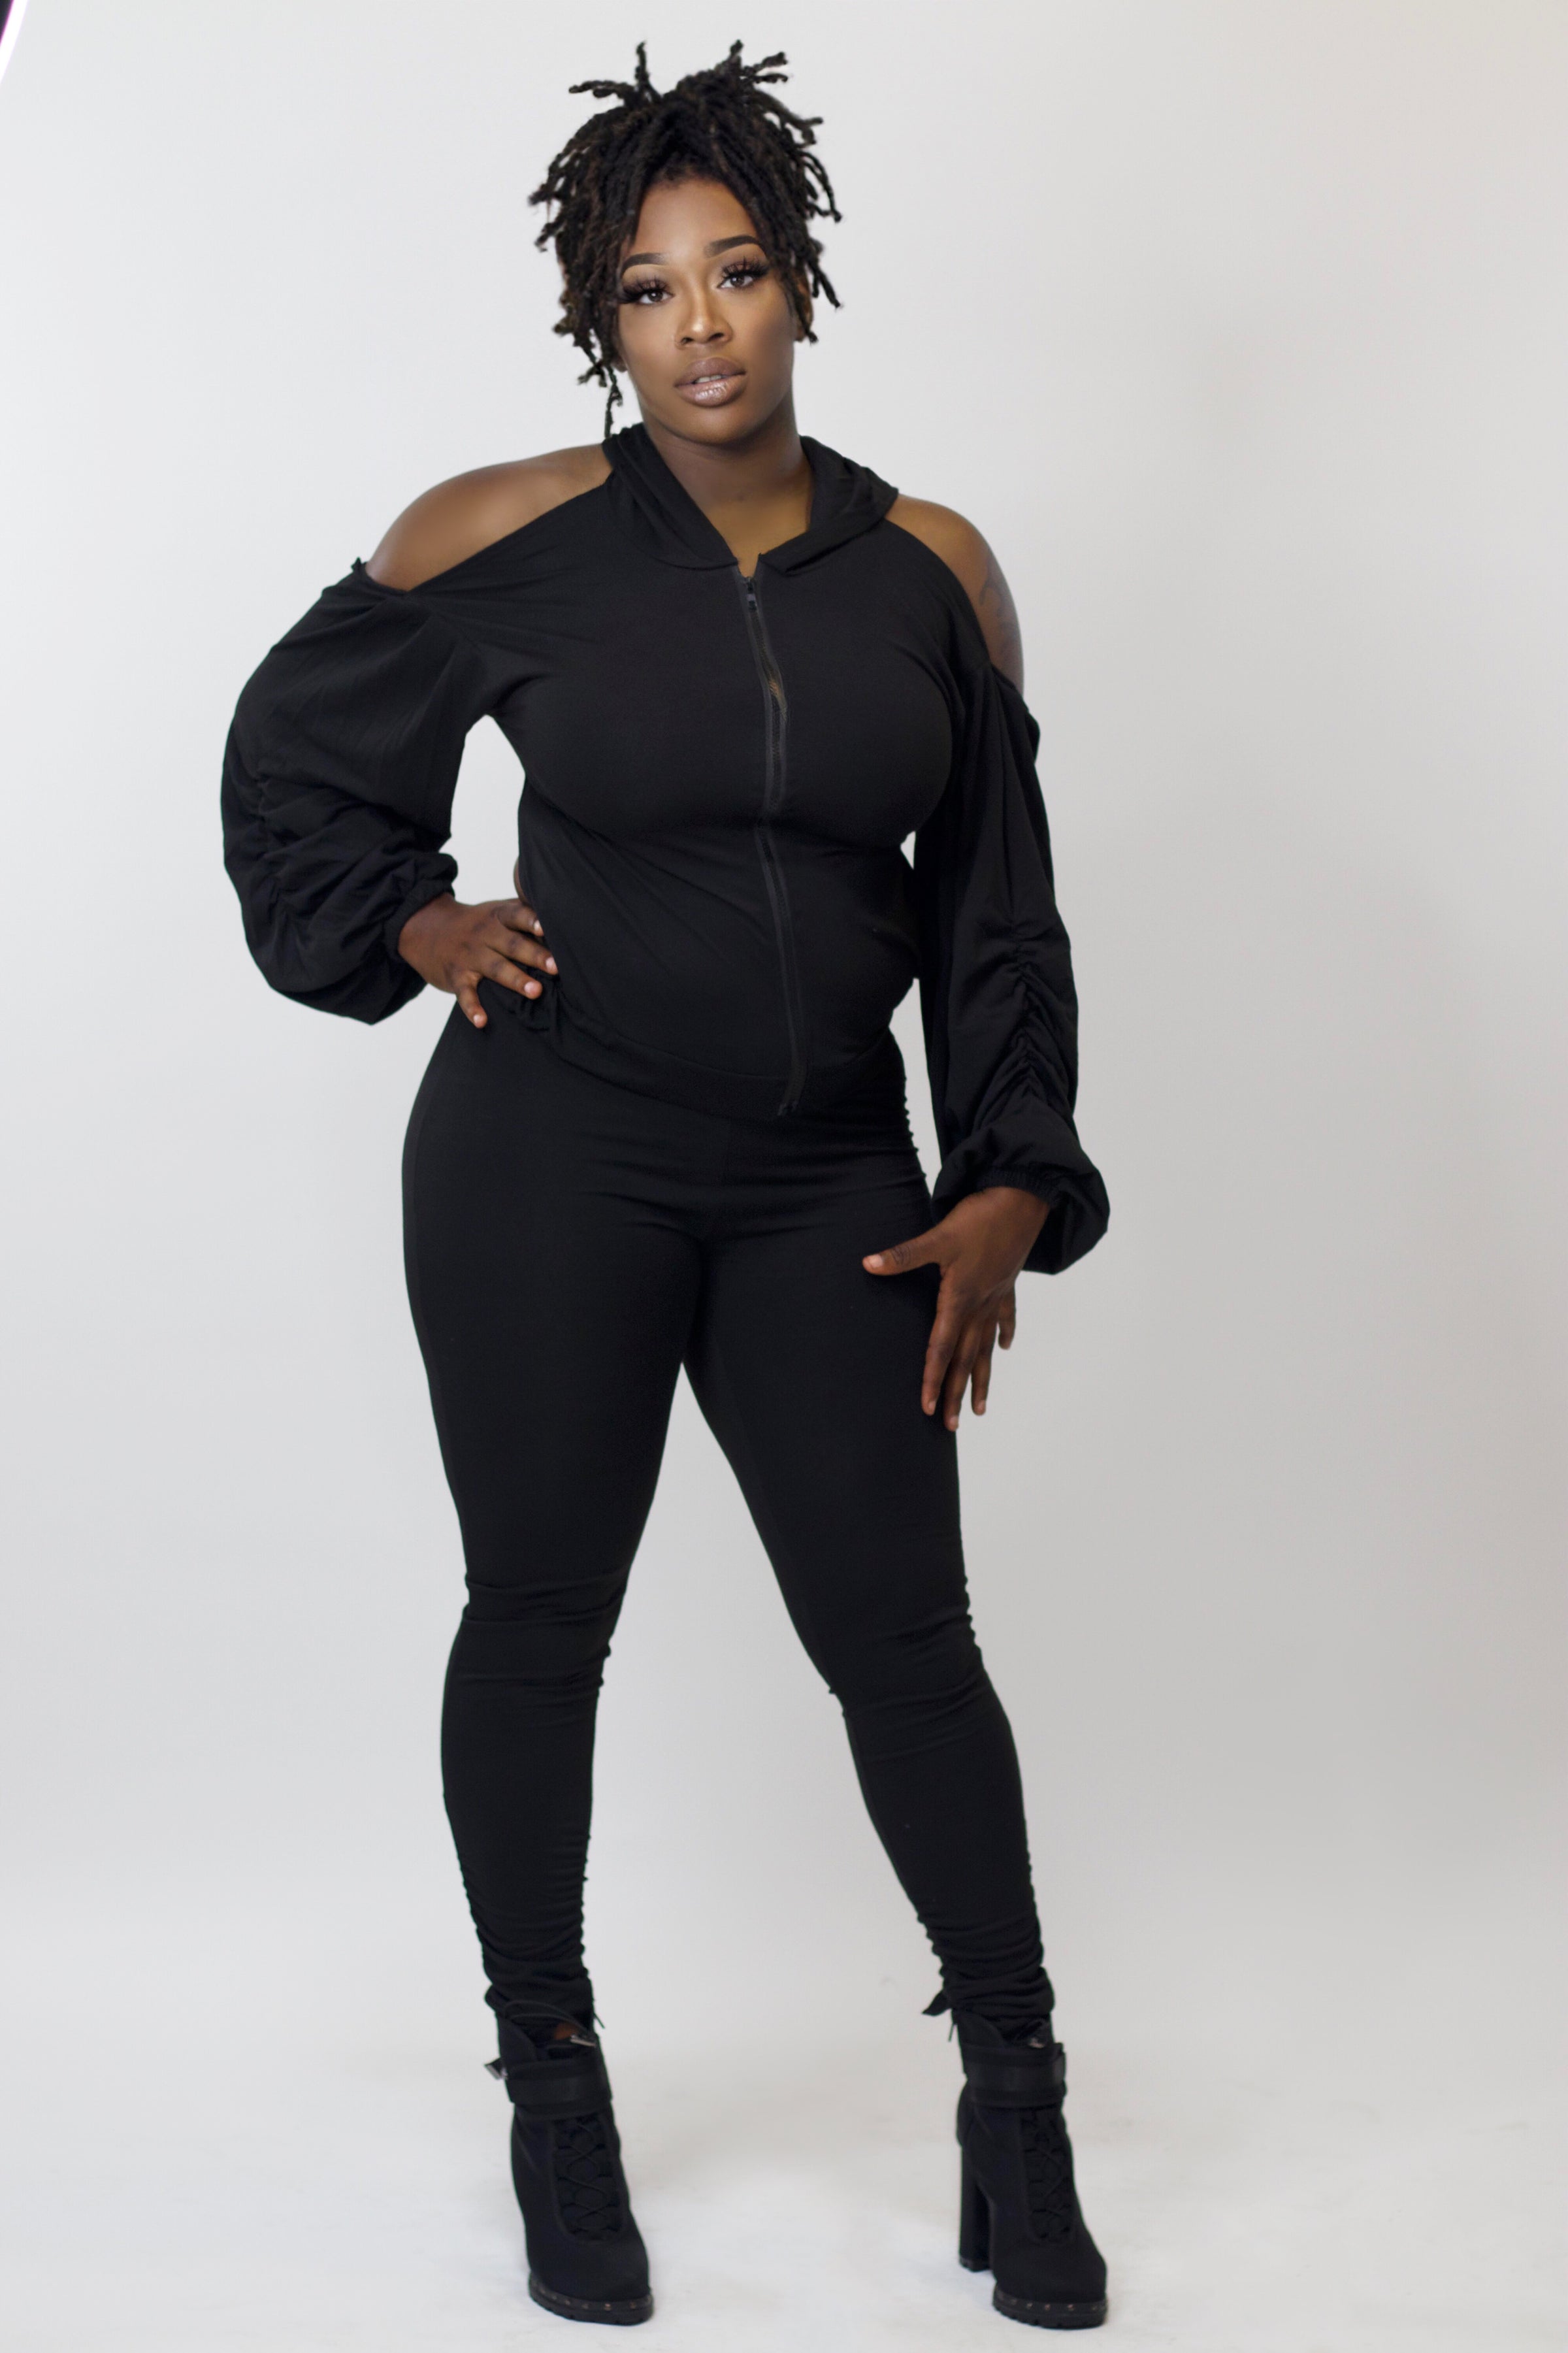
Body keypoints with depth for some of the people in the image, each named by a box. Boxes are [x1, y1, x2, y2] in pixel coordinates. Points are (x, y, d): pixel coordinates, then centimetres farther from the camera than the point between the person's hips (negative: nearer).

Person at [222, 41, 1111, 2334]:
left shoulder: (930, 569, 3)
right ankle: (554, 2095, 25)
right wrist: (405, 927, -2)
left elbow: (996, 908, 8)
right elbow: (291, 759, 11)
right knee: (542, 1626, 7)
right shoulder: (508, 541, -4)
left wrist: (1013, 1182, 1)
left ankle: (1017, 2101, 19)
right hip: (553, 1156, -1)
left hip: (829, 1180, 2)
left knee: (903, 1634, 3)